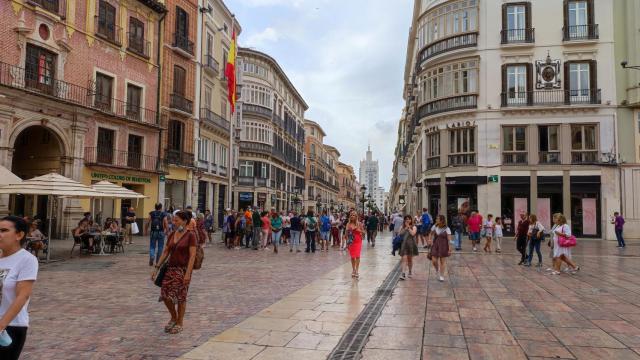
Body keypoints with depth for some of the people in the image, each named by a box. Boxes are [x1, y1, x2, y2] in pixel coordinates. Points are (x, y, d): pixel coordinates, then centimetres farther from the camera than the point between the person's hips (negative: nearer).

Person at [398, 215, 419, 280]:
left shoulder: (414, 227, 1)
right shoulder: (402, 227, 8)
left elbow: (413, 233, -17)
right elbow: (400, 233, -7)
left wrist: (408, 227, -13)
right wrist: (405, 228, -12)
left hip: (411, 244, 0)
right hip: (404, 244, 0)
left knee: (410, 259, 13)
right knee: (404, 259, -11)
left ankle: (410, 272, 33)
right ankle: (403, 274, -15)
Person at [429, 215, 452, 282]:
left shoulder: (447, 229, -10)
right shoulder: (434, 227, 2)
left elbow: (449, 239, -11)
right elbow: (432, 234, 19)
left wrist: (449, 248, -15)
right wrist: (431, 240, 2)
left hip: (443, 246, -3)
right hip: (435, 245, 3)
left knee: (443, 261, 5)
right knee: (434, 260, -2)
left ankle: (441, 276, 18)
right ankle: (437, 270, 29)